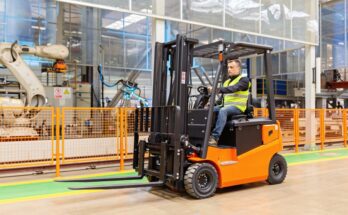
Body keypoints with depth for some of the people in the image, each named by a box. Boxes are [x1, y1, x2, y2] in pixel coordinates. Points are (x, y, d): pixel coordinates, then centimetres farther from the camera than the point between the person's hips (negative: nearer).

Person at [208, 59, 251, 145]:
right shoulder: (226, 82, 22)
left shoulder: (244, 80, -2)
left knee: (223, 111, -36)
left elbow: (233, 88, -21)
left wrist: (217, 89, -34)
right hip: (226, 106, 7)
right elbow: (222, 96, 19)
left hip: (238, 107, -7)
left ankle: (215, 137, -42)